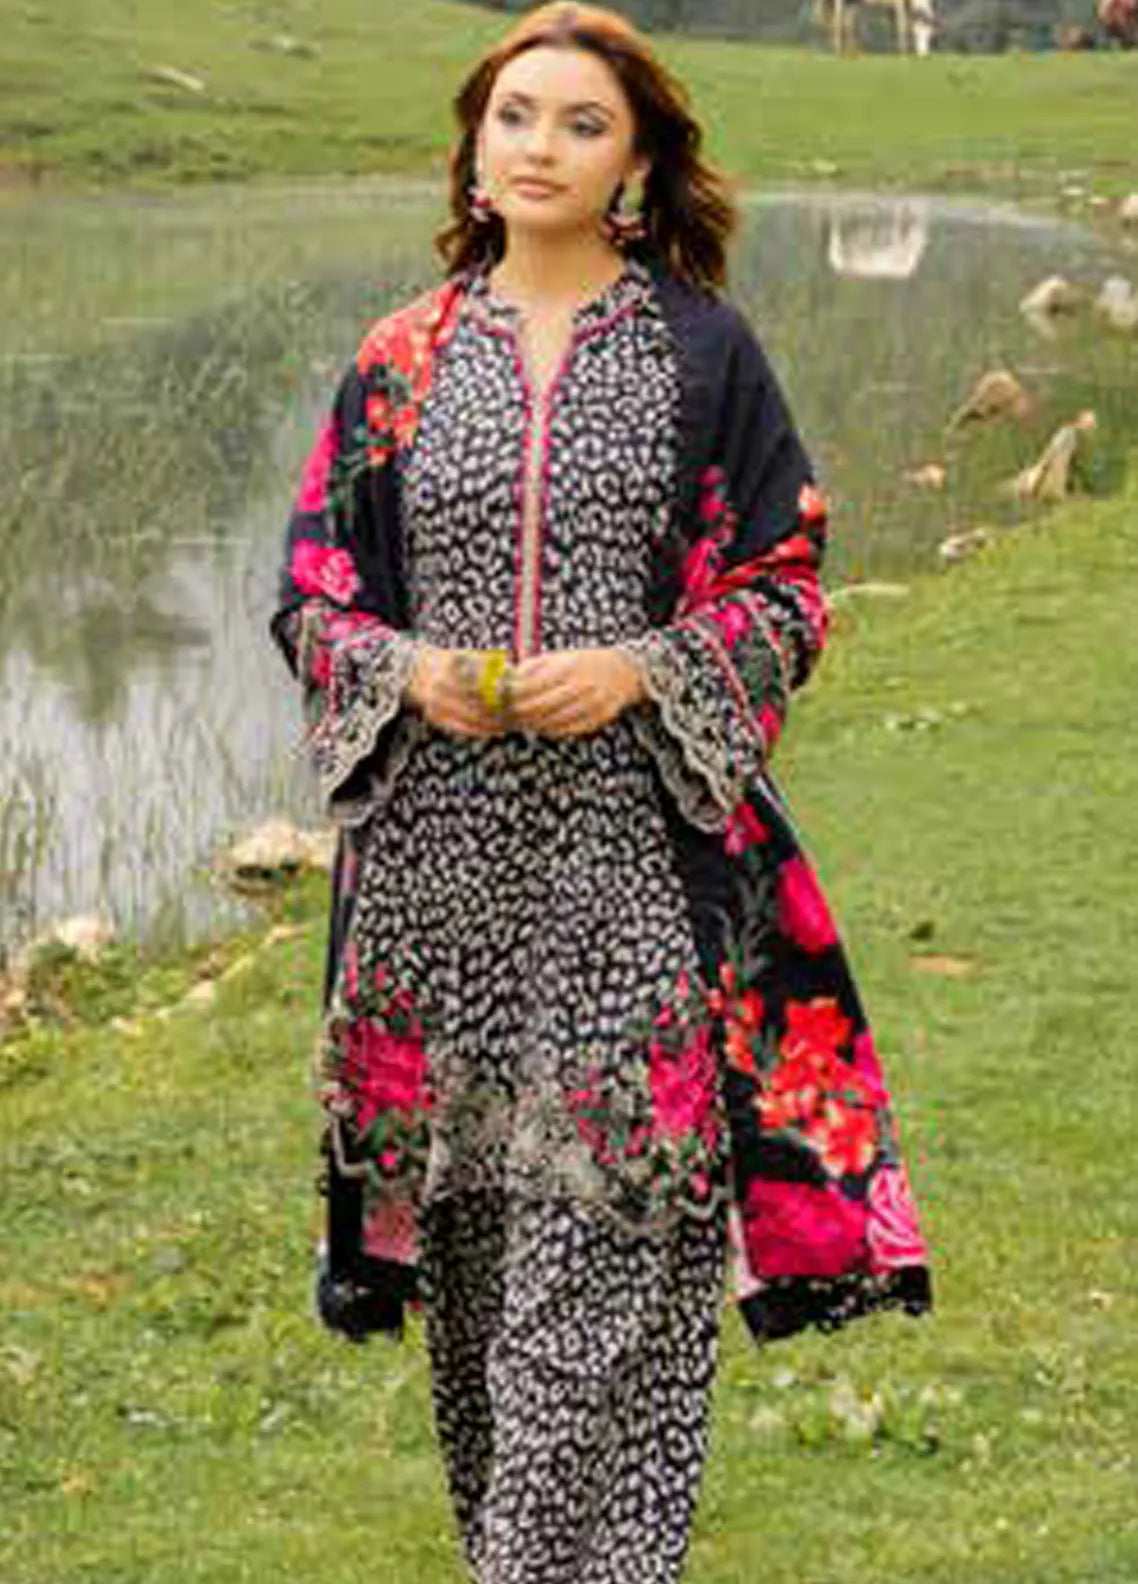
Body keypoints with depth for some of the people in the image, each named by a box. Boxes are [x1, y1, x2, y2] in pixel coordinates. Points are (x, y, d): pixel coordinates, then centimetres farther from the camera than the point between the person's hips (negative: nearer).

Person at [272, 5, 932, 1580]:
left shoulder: (702, 350, 3)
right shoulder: (401, 360, 8)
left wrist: (638, 668, -13)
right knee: (471, 1210, 9)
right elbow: (314, 589, 11)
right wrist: (409, 673, -9)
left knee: (605, 1218, -8)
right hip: (437, 856, 3)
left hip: (633, 853, -2)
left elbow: (787, 589, 3)